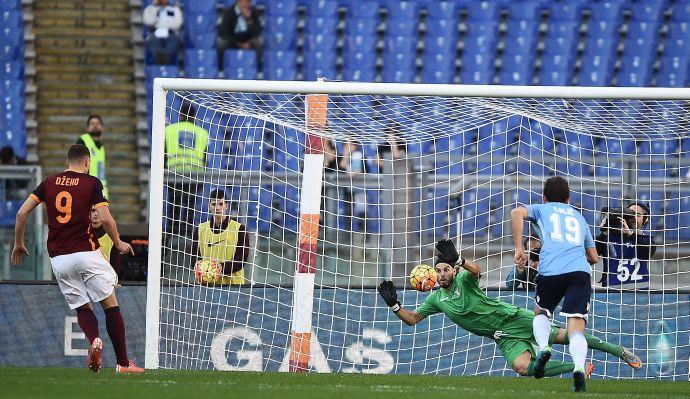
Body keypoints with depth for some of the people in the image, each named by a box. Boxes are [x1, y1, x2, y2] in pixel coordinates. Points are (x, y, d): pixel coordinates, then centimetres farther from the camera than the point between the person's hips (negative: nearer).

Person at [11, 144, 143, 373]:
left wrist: (18, 244, 18)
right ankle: (123, 363, -1)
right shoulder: (91, 183, -1)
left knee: (82, 307, 13)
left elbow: (22, 213, 5)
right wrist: (118, 244, 7)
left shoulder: (49, 183, 9)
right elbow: (106, 219, -10)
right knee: (110, 304, 4)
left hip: (58, 258, 3)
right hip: (86, 252, -3)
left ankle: (94, 340, -20)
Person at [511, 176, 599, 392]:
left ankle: (543, 347, -5)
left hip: (550, 271, -1)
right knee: (576, 327, -6)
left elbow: (517, 213, -1)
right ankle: (579, 366, -34)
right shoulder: (579, 217, 31)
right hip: (580, 272, 1)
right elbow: (594, 257, 35)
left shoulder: (541, 209, 23)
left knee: (541, 313, 25)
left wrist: (519, 248, 1)